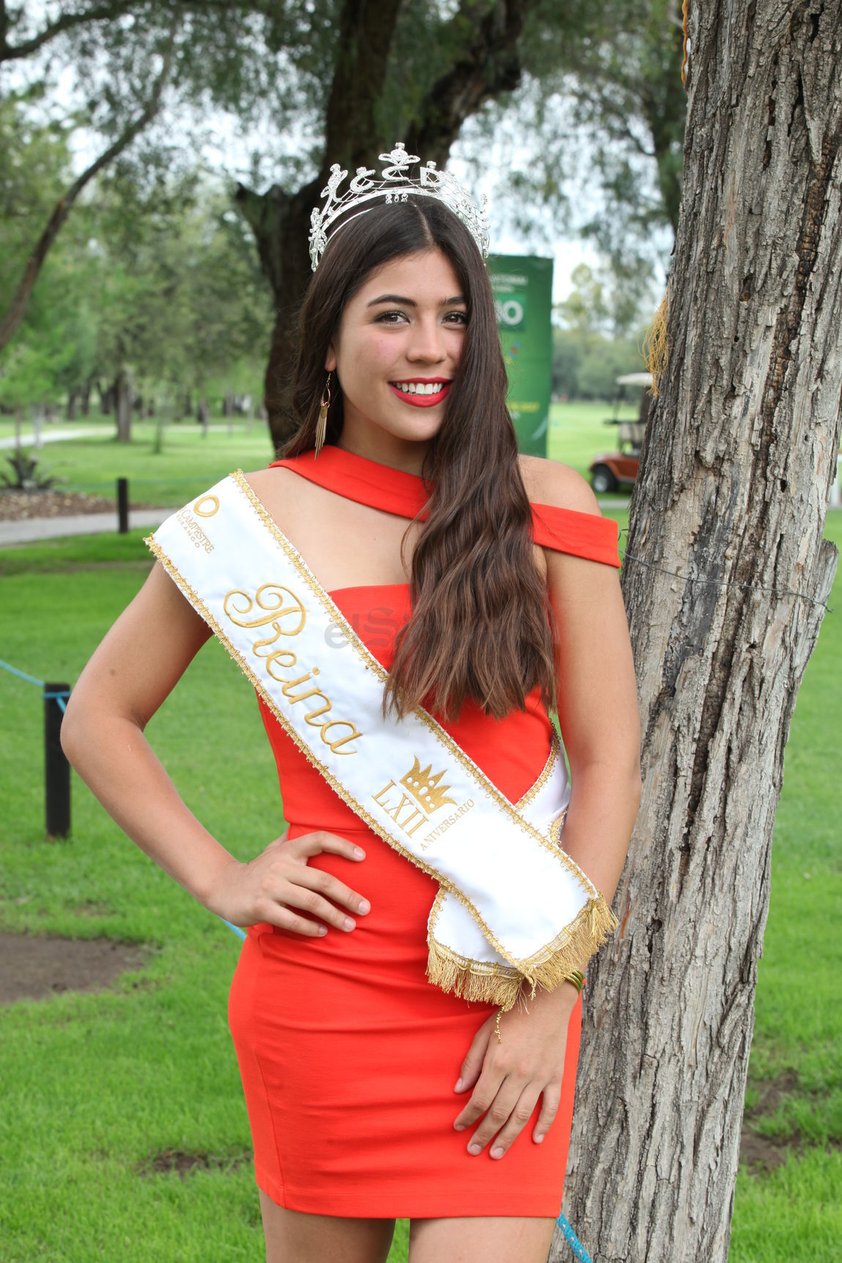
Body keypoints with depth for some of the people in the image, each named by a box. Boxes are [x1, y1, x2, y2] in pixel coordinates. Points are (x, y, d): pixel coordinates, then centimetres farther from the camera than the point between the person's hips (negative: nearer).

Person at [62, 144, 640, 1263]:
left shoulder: (545, 510, 1)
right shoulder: (253, 524, 1)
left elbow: (608, 761, 1)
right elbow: (98, 718, 11)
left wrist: (550, 991, -4)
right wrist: (218, 877, 0)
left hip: (509, 1006, 0)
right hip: (322, 1000, 0)